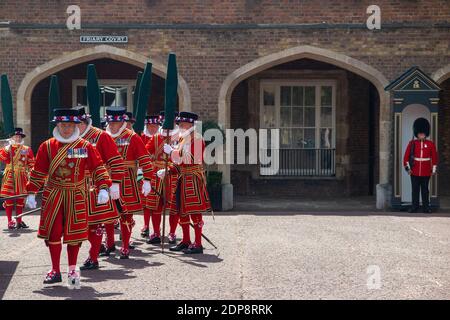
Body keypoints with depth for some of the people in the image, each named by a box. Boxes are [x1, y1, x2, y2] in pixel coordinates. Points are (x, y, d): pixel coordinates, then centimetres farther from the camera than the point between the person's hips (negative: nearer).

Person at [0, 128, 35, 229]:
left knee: (20, 199, 5)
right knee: (9, 199, -4)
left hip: (22, 177, 1)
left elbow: (31, 164, 6)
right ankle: (10, 221, 1)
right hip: (10, 176, -1)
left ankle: (19, 221, 14)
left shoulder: (27, 149, 8)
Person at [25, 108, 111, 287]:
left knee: (74, 233, 1)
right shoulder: (47, 146, 1)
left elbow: (98, 168, -3)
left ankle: (72, 270, 13)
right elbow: (38, 172, 5)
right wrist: (31, 193, 2)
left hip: (76, 196, -1)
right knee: (53, 232, 1)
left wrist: (103, 189, -14)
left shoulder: (86, 146, -1)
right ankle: (55, 271, 13)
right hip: (53, 196, 1)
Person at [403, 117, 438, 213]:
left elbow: (434, 157, 5)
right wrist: (407, 168, -5)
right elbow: (406, 156, 1)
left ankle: (426, 207, 10)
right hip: (415, 172, 0)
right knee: (415, 190, 4)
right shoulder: (412, 143, 0)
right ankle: (415, 206, 9)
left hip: (426, 172, 0)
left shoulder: (431, 144, 2)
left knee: (425, 190, 6)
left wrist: (434, 170, 2)